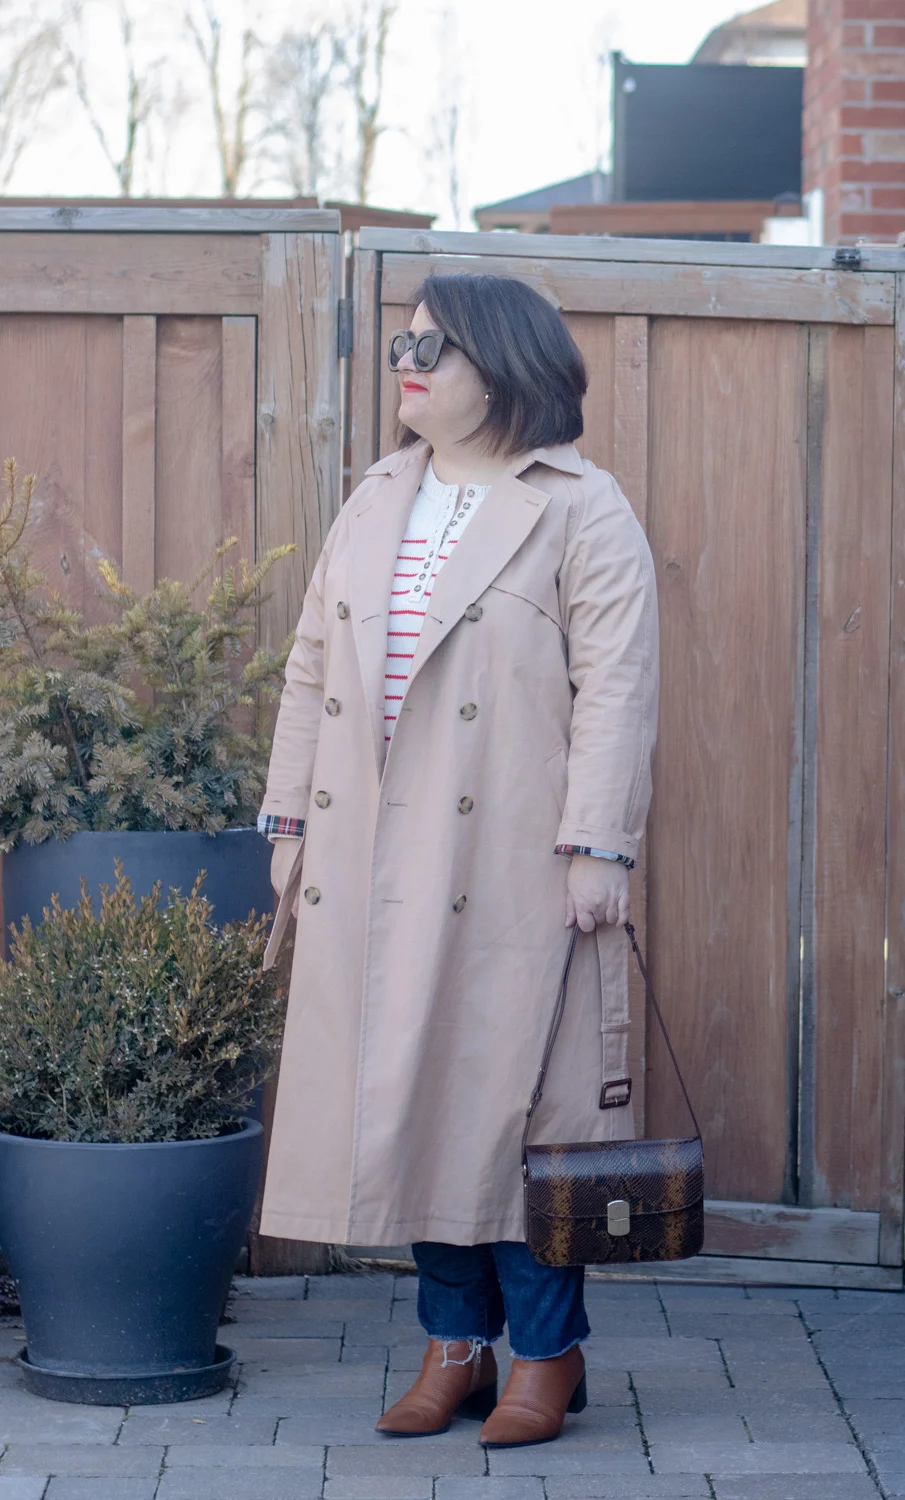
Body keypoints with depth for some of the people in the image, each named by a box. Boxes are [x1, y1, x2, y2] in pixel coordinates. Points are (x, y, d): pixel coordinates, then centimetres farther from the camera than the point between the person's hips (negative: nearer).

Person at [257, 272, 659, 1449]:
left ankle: (548, 1354, 7)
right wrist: (290, 816, 13)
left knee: (518, 1093, -3)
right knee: (412, 1095, 6)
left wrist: (598, 845, -16)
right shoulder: (377, 504, 16)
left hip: (516, 865, -6)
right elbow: (313, 667, 18)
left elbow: (617, 686, -9)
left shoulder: (582, 510, -3)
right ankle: (455, 1342, 16)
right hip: (378, 867, 6)